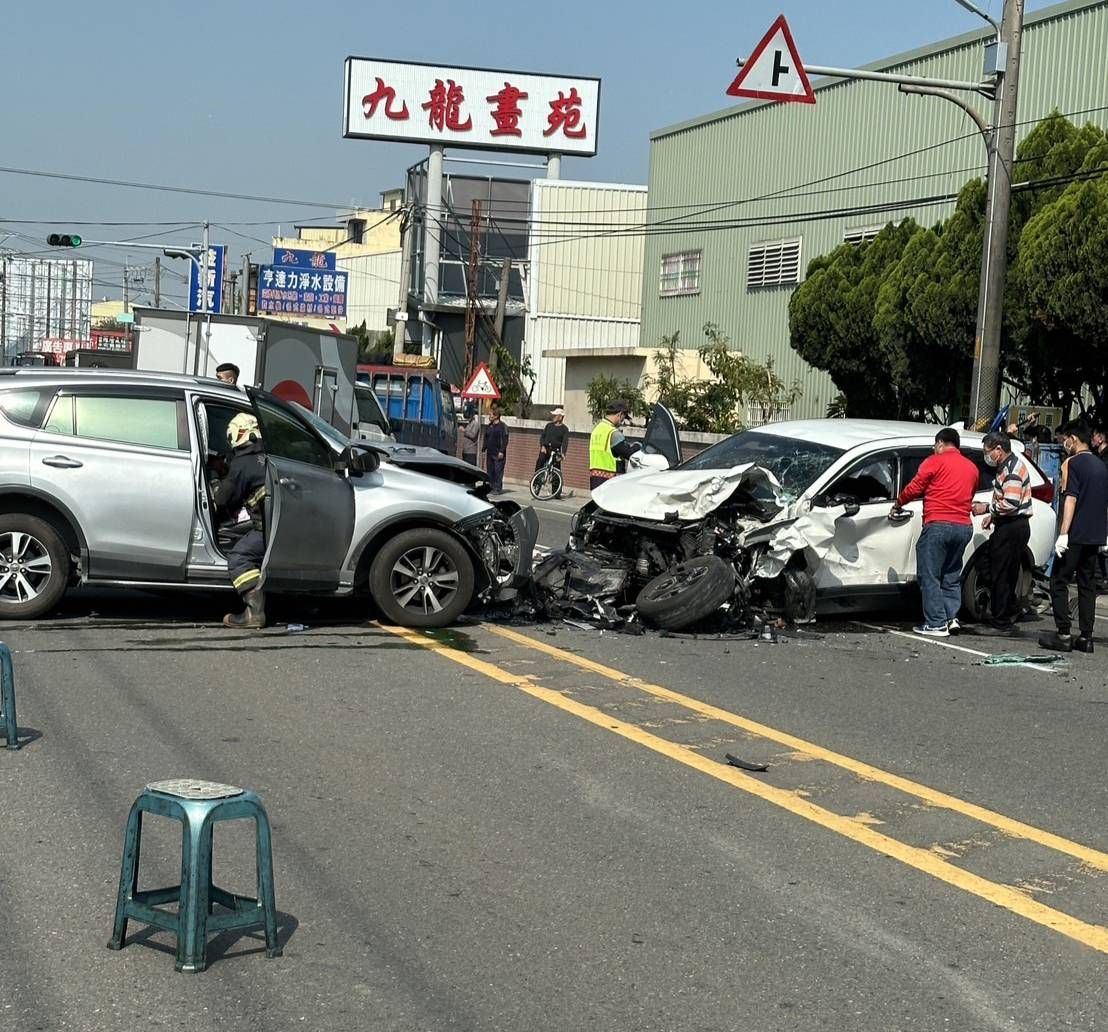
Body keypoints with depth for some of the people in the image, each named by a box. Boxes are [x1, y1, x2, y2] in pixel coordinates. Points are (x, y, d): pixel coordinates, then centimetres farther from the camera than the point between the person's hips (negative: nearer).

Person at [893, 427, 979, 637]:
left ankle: (936, 624, -6)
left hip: (938, 525, -6)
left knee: (930, 576, -2)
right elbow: (970, 496, 18)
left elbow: (915, 488, -4)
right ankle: (951, 617, 7)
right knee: (951, 576, 17)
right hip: (964, 526, 7)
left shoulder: (935, 462, -2)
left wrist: (898, 504, 12)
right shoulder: (972, 467, 17)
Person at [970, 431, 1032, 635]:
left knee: (1000, 576, -7)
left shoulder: (1013, 468, -16)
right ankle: (1010, 616, 24)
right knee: (1006, 575, 16)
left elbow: (1011, 503, -24)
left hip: (1013, 528, -11)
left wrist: (987, 508, -13)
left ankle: (1001, 624, -3)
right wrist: (993, 515, 16)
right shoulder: (1006, 466, 18)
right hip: (1009, 527, 11)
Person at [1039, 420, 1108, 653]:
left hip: (1075, 535, -7)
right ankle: (1086, 637, 7)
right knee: (1087, 584, 10)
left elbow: (1071, 499, -17)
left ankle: (1063, 635, -6)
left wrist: (1063, 533, -19)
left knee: (1059, 581, -1)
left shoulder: (1072, 463, -8)